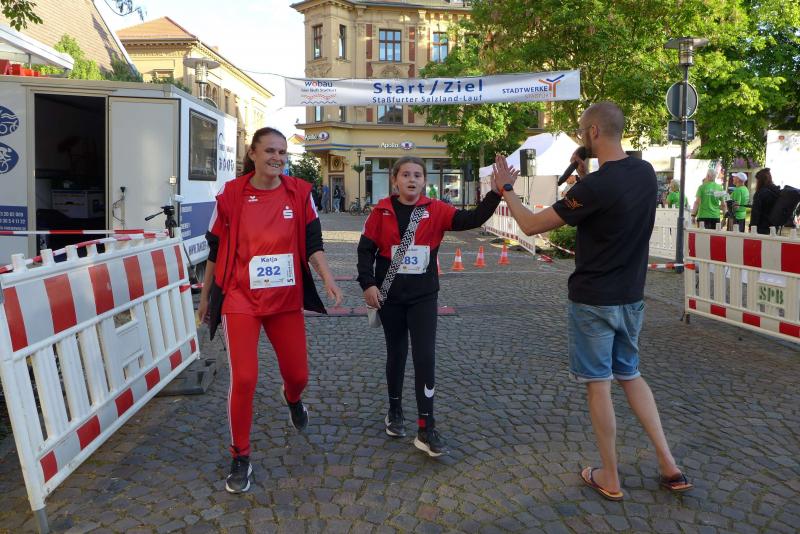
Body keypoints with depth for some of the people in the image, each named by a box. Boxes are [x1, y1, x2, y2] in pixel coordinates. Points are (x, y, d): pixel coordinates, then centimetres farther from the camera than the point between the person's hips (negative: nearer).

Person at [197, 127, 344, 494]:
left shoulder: (299, 193, -1)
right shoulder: (231, 194, -3)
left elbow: (313, 242, -2)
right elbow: (216, 250, 6)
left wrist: (328, 279, -18)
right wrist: (205, 295, 12)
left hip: (286, 299, 2)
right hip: (241, 299, -2)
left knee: (298, 374, 9)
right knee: (244, 378, -10)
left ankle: (292, 398, 50)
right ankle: (240, 458, 13)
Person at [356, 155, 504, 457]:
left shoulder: (435, 210, -3)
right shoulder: (382, 211, -3)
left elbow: (472, 220, -11)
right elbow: (366, 248, -2)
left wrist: (497, 192, -23)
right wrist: (368, 283, -13)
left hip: (423, 297, 0)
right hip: (389, 296, 0)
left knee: (425, 357, -6)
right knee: (396, 353, 14)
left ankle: (426, 430, 1)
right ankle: (395, 412, 35)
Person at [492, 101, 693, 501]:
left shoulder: (594, 186, -23)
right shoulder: (646, 173, 1)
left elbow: (531, 226, -15)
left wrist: (506, 189, 0)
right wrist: (584, 173, 15)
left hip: (594, 300, -7)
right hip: (631, 297, 7)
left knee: (598, 383, 6)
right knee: (630, 375, 21)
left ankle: (609, 479, 19)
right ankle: (669, 466, 20)